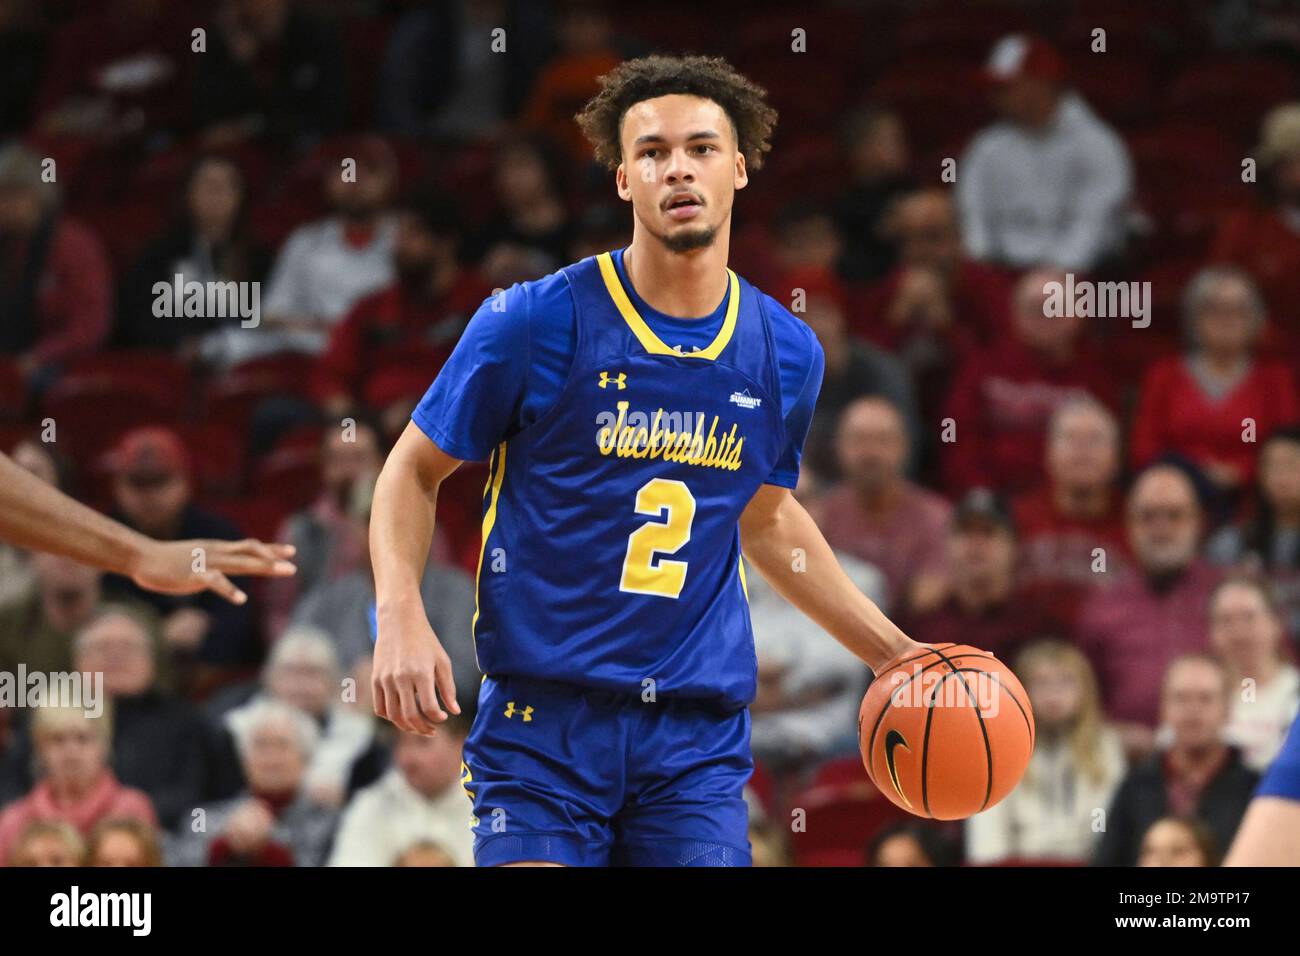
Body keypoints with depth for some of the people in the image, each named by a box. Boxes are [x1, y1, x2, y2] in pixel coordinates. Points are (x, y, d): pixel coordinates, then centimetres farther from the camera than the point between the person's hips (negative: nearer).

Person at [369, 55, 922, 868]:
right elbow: (414, 470, 5)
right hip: (542, 719, -3)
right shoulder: (535, 322, -5)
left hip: (700, 734, 3)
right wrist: (402, 615, -11)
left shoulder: (787, 353, 7)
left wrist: (892, 651, 23)